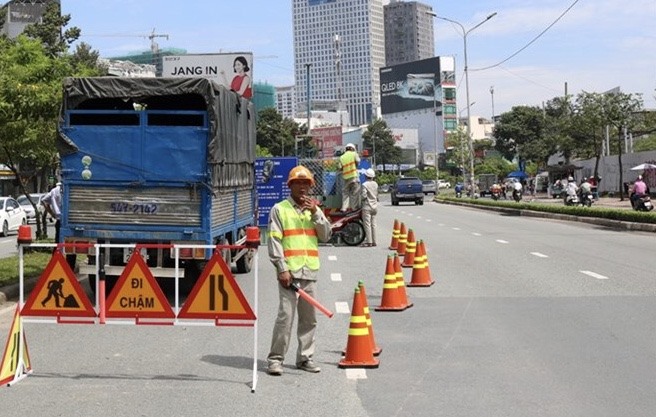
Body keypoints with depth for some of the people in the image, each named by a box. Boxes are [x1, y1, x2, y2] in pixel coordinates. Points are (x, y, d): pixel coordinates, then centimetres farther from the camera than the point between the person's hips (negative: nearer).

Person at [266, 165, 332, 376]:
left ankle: (305, 357, 18)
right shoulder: (279, 209, 2)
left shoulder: (314, 209, 17)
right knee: (285, 315, -10)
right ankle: (275, 358, -3)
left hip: (310, 272, 5)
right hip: (290, 272, -5)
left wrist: (315, 214, -4)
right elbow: (274, 241, -5)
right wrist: (282, 268, -12)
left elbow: (326, 235, 8)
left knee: (309, 318, 9)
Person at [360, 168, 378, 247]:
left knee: (367, 224, -4)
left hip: (367, 206, -6)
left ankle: (369, 241, -6)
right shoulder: (375, 184, 5)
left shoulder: (365, 185, -14)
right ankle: (374, 241, 12)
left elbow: (364, 195, -17)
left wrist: (362, 199, 1)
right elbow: (377, 194, 11)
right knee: (373, 224, 10)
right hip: (374, 206, 6)